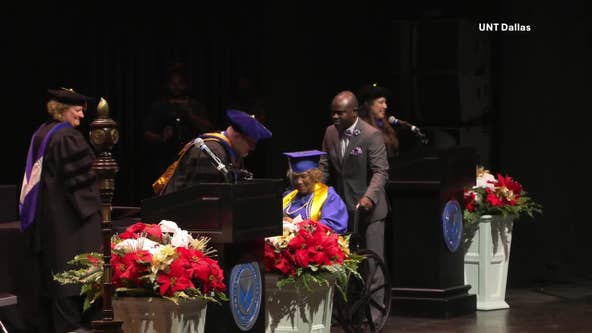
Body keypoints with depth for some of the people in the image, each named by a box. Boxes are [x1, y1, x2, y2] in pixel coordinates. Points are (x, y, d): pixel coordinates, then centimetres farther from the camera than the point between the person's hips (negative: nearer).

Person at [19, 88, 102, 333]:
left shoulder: (41, 134, 11)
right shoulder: (68, 137, -16)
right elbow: (78, 178, -19)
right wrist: (89, 208, -10)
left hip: (42, 215, 9)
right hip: (66, 213, -9)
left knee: (48, 270, 12)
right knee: (68, 268, -6)